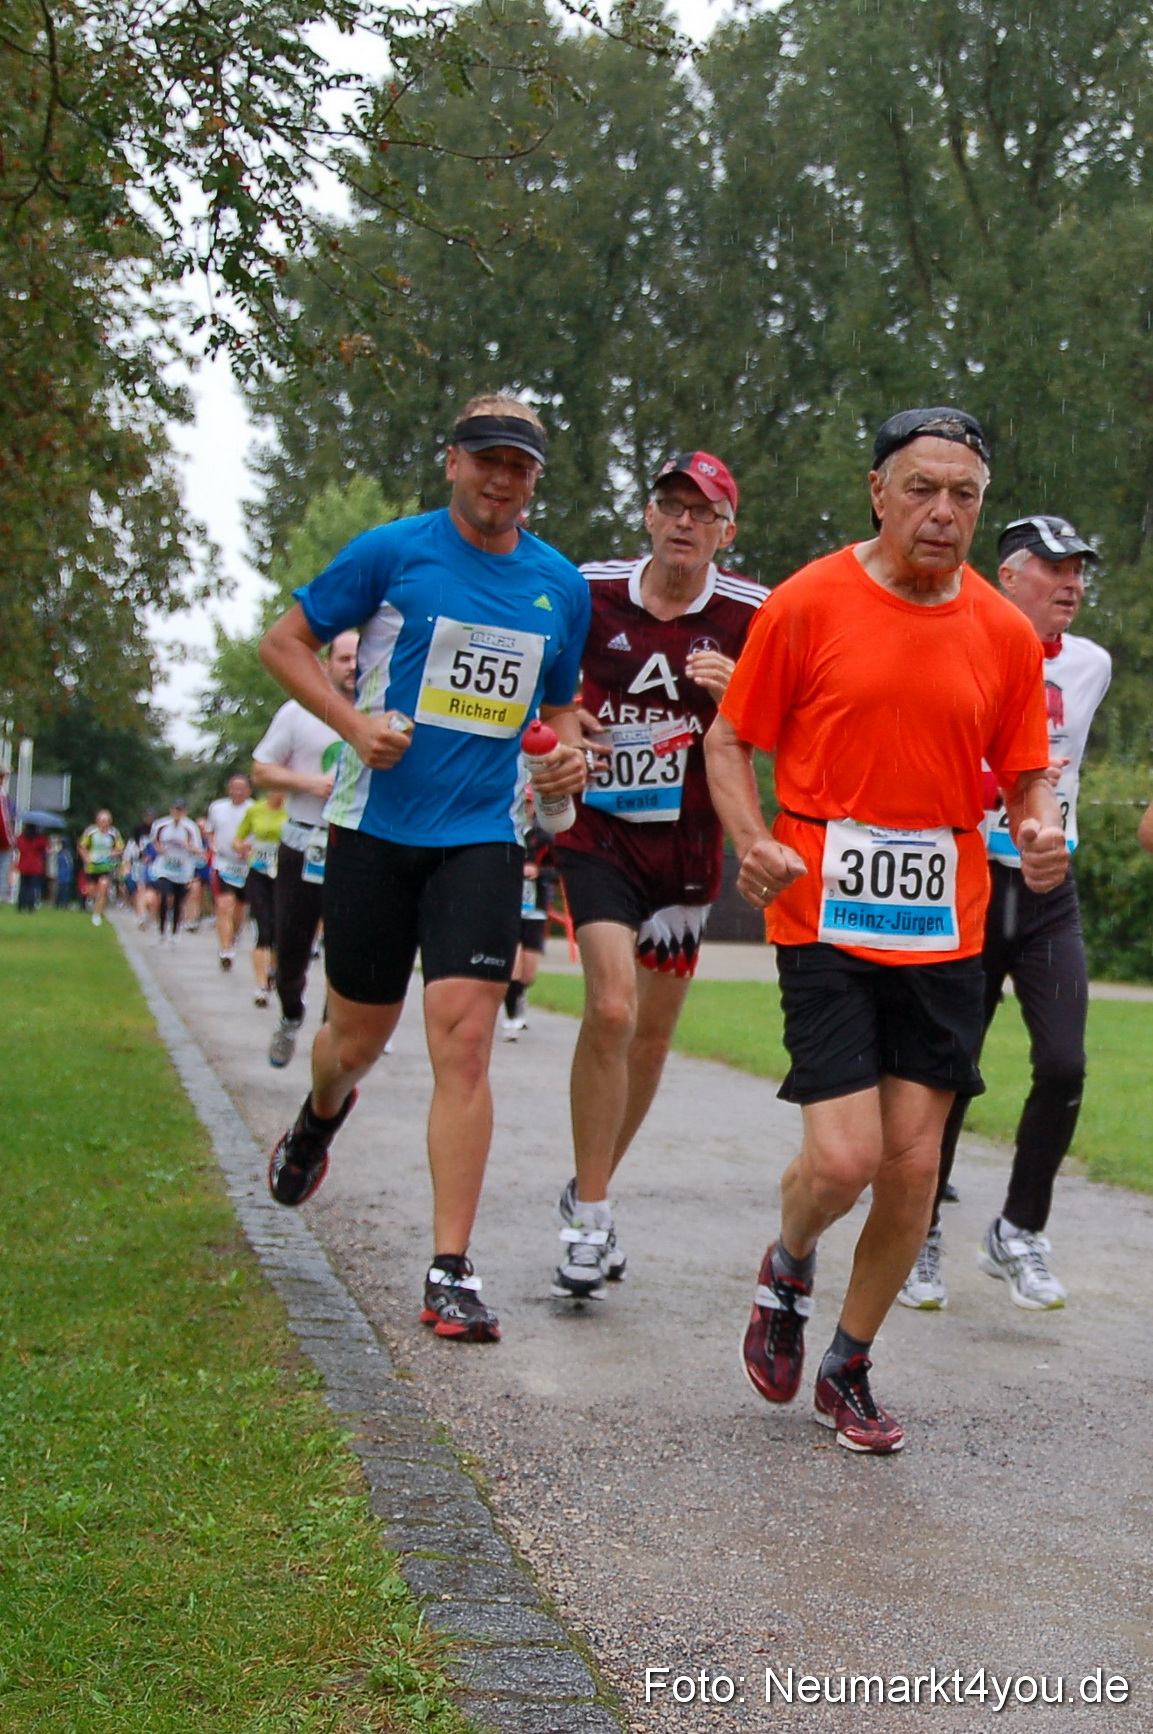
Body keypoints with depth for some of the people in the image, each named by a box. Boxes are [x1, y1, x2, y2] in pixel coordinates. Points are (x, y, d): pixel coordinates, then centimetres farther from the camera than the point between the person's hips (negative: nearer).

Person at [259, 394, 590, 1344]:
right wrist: (355, 723, -12)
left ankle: (451, 1273, -9)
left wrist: (568, 752, 0)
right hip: (376, 828, -1)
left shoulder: (561, 585, 9)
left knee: (465, 1040, -12)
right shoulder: (393, 552, -3)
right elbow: (286, 640, 3)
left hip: (482, 838, 1)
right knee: (359, 1036, 11)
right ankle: (321, 1117, 50)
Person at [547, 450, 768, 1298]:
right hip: (601, 831, -2)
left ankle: (590, 1190, 32)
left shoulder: (750, 614, -5)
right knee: (612, 1005, -19)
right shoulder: (592, 592, -3)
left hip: (689, 842, 2)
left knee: (653, 1030, 11)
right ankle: (590, 1221, -8)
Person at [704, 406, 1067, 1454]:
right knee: (844, 1159, -12)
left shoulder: (1006, 633, 5)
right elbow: (731, 742, 4)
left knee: (913, 1164, 3)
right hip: (826, 918, -3)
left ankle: (850, 1369, 24)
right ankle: (789, 1265, 24)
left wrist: (1041, 830, -10)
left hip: (945, 931, 3)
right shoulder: (807, 605, -3)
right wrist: (753, 842, -14)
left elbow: (1027, 779, 13)